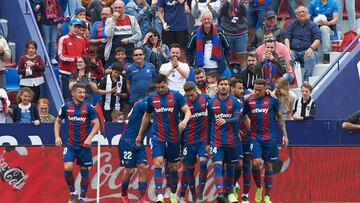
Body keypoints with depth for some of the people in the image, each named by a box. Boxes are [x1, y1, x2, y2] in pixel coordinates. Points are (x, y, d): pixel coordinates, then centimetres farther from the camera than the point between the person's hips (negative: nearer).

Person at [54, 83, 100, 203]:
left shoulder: (89, 108, -4)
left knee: (84, 171, 4)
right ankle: (72, 192, 5)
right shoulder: (66, 107, -1)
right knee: (67, 168, -16)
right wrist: (57, 137, 1)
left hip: (84, 145, 0)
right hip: (70, 144, 0)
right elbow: (58, 121, 13)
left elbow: (96, 124, -3)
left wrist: (89, 138, -15)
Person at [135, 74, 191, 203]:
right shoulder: (152, 98, 5)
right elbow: (147, 116, 18)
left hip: (173, 138, 0)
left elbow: (187, 111, -6)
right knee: (158, 163, -18)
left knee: (173, 167, 10)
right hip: (157, 137, 0)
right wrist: (140, 134, 23)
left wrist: (185, 120, -29)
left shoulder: (176, 96, -2)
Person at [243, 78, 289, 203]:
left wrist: (284, 135, 6)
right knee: (256, 162, -15)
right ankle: (258, 187, 10)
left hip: (269, 138, 0)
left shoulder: (272, 100, 0)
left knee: (268, 165, 3)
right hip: (255, 137, 0)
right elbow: (245, 117, 15)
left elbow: (279, 118, 9)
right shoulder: (249, 101, 3)